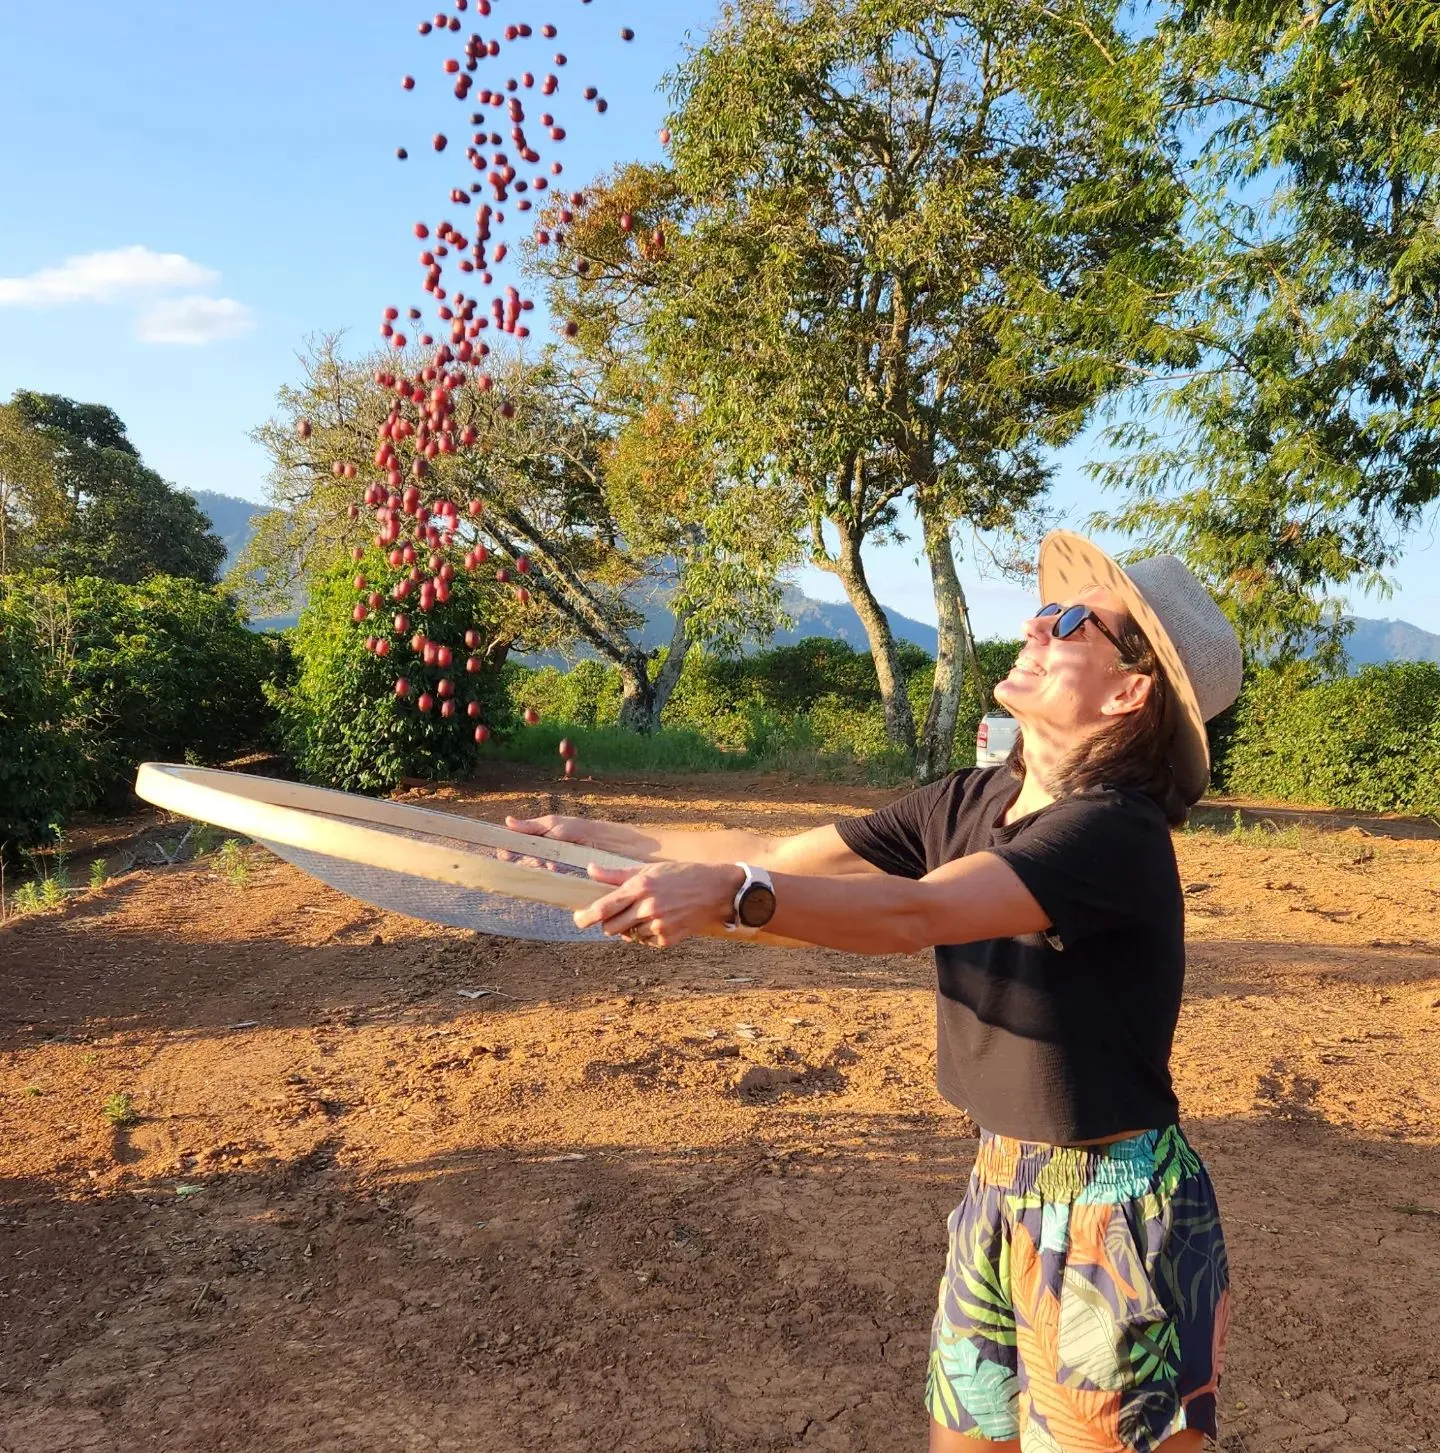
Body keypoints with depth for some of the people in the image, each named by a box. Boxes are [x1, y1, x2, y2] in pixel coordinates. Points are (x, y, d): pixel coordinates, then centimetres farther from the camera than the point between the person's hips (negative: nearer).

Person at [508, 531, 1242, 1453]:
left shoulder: (1117, 835, -23)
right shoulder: (972, 804, -1)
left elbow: (914, 913, -37)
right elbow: (780, 857, -1)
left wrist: (730, 895, -49)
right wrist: (602, 839, -2)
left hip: (1111, 1214, -7)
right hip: (1000, 1185, 7)